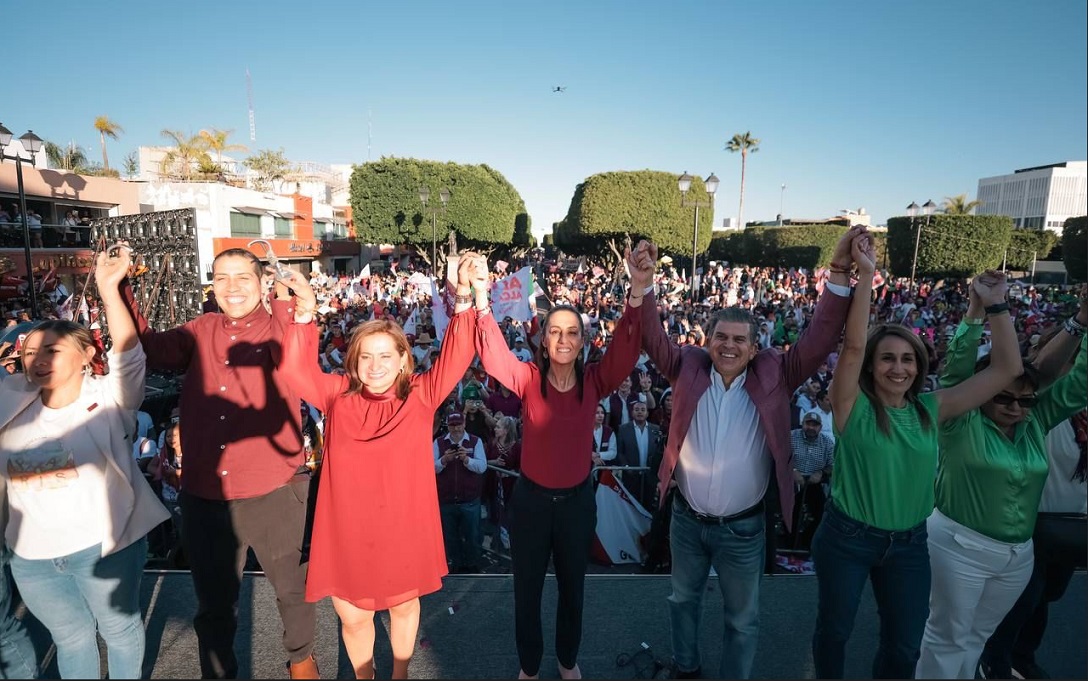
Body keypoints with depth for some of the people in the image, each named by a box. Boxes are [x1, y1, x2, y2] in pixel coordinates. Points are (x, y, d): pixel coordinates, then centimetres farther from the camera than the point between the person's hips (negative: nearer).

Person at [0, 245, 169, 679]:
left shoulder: (107, 399, -15)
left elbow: (129, 356, -29)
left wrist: (109, 290, -37)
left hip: (102, 545, -4)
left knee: (119, 628, 19)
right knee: (70, 638, 25)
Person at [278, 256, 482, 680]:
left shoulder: (420, 397, -10)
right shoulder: (338, 397, -5)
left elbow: (455, 357, -19)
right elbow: (297, 371, -11)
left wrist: (465, 298, -31)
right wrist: (305, 315, -24)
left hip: (403, 527, 0)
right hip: (348, 530, 1)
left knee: (404, 604, 23)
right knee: (353, 617, 18)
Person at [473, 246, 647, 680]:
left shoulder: (595, 382, -10)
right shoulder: (528, 379, -12)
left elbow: (626, 351, -25)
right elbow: (493, 356, -28)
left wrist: (638, 292, -40)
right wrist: (481, 299, -43)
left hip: (577, 499, 1)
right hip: (531, 498, -1)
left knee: (572, 587, 22)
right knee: (527, 588, 17)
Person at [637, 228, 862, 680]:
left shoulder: (773, 376, -12)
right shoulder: (688, 368, -10)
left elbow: (819, 339, -18)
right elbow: (653, 336, -19)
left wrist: (840, 272, -29)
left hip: (742, 526, -1)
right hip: (686, 517, 2)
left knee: (742, 618, 19)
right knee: (684, 598, 25)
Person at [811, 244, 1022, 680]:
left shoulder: (932, 410, -3)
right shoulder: (854, 406, -15)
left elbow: (1007, 370, -2)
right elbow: (853, 345, -30)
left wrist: (995, 306, -7)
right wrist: (866, 274, -31)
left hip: (909, 543, 4)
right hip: (846, 537, -3)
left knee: (905, 644, 20)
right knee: (834, 629, 17)